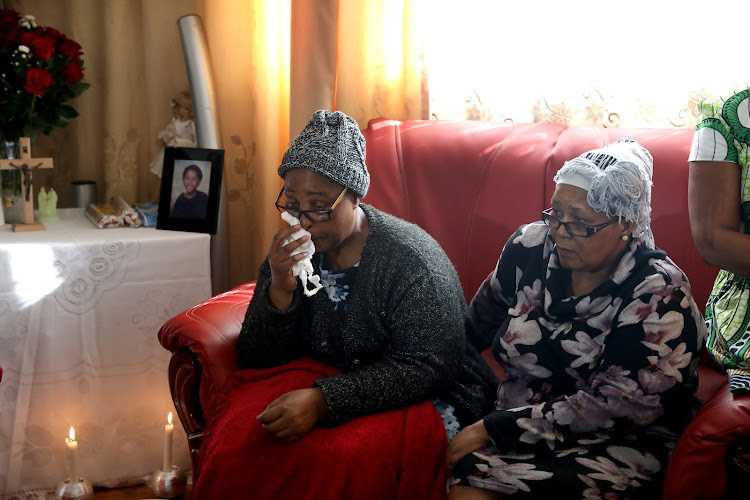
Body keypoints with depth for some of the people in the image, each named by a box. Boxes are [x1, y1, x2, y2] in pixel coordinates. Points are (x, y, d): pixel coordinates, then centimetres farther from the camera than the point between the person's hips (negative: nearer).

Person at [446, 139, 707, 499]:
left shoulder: (659, 296, -15)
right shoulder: (532, 246, 0)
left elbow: (611, 407, -19)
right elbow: (477, 324, 16)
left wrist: (492, 427, -20)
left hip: (619, 442, -5)